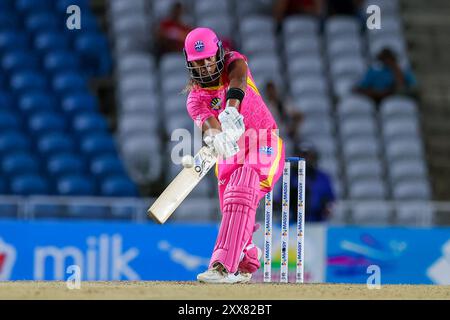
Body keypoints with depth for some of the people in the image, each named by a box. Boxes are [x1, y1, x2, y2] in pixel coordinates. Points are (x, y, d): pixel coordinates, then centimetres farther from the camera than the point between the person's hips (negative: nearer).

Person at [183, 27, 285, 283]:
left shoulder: (234, 63, -3)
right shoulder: (195, 98, 1)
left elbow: (237, 80, -28)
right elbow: (205, 120, -23)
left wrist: (231, 107, -51)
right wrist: (215, 135, -48)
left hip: (262, 146, -5)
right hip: (229, 153, 5)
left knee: (239, 197, -27)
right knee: (232, 214, 8)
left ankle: (223, 267, -39)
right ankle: (248, 262, 41)